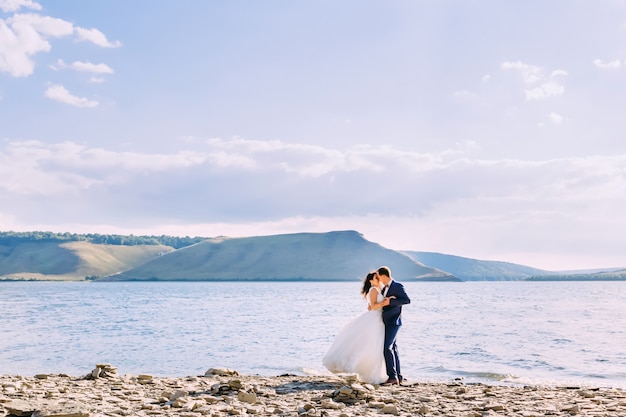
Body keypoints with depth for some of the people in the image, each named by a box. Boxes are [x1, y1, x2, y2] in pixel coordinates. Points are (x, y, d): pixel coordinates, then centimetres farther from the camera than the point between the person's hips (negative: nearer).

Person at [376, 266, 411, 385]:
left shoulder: (397, 286, -11)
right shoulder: (385, 288, 15)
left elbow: (407, 300, -21)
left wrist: (390, 301, -24)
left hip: (393, 322, -9)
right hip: (387, 322, 9)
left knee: (387, 347, -17)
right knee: (392, 349, 10)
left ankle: (392, 376, -17)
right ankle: (398, 376, 14)